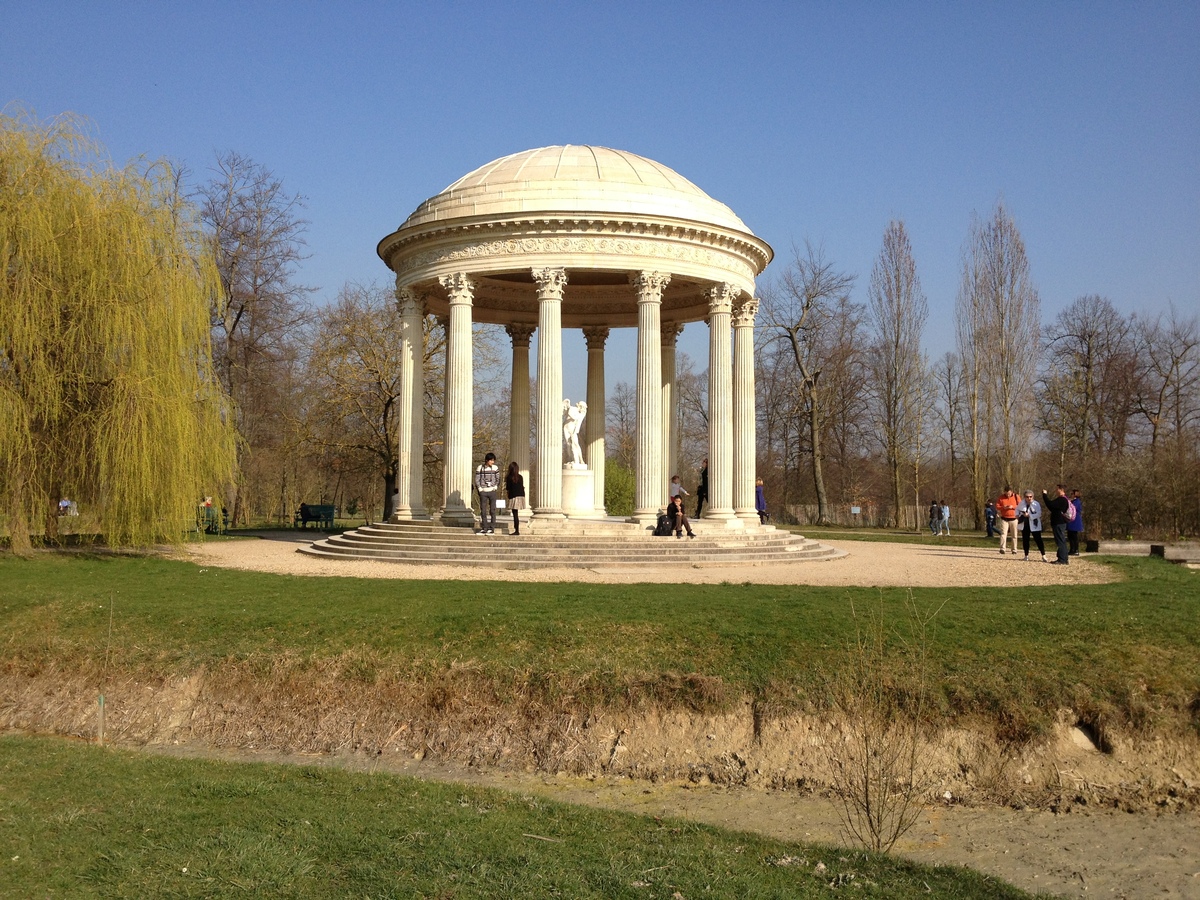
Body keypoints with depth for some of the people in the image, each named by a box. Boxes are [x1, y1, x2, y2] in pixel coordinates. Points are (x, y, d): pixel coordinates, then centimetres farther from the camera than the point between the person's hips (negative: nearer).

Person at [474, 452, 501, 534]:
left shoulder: (495, 468, 0)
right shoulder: (479, 468, 0)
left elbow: (498, 479, 8)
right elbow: (477, 480, 3)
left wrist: (495, 487, -3)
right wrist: (479, 489, -5)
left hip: (492, 491, 0)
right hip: (483, 491, 0)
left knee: (492, 510, -1)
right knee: (483, 511, 3)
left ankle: (492, 528, 2)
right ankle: (484, 528, 9)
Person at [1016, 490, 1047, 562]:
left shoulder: (1036, 504, -10)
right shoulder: (1022, 503, 2)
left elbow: (1039, 514, -17)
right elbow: (1017, 510, 19)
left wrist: (1029, 515, -25)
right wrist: (1017, 515, 1)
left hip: (1034, 525, -4)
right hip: (1024, 525, 4)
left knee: (1038, 540, -5)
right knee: (1025, 540, 8)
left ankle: (1043, 555, 0)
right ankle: (1026, 555, 18)